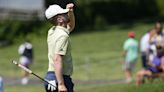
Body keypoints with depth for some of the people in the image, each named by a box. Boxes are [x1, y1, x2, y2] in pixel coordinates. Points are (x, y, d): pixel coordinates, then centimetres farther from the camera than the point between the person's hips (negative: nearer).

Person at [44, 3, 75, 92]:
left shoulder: (52, 32, 13)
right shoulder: (62, 35, -15)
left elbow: (70, 26, 35)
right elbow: (57, 60, -25)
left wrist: (70, 11, 17)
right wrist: (61, 84, -29)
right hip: (60, 78, -10)